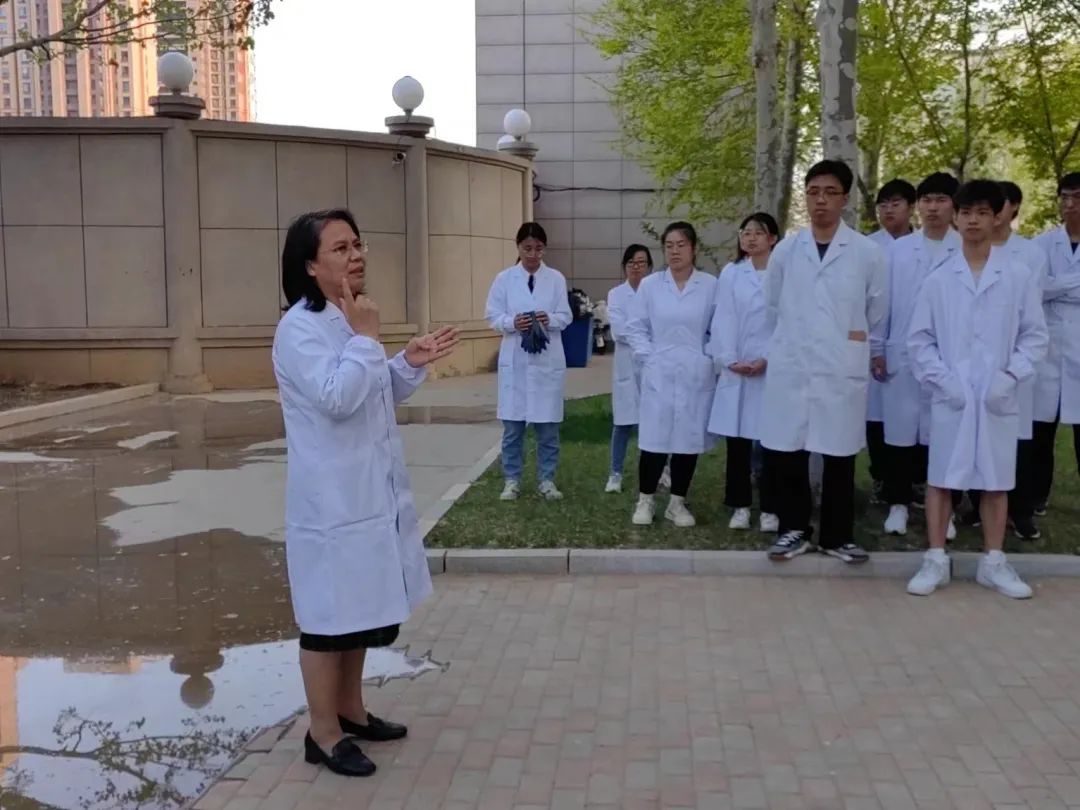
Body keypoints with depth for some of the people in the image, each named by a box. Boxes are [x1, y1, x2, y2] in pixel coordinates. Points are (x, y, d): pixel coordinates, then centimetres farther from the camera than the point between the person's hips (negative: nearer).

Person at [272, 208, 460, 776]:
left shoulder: (350, 322, 12)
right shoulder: (299, 329, -17)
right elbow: (337, 397, -29)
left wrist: (410, 364, 3)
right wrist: (367, 338, -20)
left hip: (369, 491, 9)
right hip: (331, 499, -9)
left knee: (359, 609, 19)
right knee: (329, 616, 3)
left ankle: (351, 711, 35)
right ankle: (323, 734, 17)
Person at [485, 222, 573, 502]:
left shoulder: (556, 278, 3)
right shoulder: (504, 279, 2)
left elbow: (566, 316, 2)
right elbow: (493, 317, 1)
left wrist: (550, 319, -19)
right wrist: (512, 322, -19)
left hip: (548, 359, 0)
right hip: (514, 359, 0)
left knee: (548, 424, 5)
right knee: (513, 424, 4)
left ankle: (547, 480, 17)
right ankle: (512, 480, 15)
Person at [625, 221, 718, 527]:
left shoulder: (711, 285, -1)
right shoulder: (649, 285, 3)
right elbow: (635, 327, 7)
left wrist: (709, 357, -3)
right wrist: (648, 356, -3)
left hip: (696, 376, 0)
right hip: (659, 375, 0)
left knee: (689, 440, 7)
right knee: (654, 439, -1)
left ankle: (677, 503, 20)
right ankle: (645, 500, 15)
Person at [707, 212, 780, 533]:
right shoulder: (730, 274, 9)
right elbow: (722, 320, 4)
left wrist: (767, 360, -13)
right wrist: (729, 360, -8)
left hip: (773, 370, -2)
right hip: (735, 370, 2)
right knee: (737, 442, 5)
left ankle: (769, 509, 10)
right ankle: (740, 506, 15)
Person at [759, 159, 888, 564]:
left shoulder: (867, 252, 0)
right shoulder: (785, 251, 5)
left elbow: (877, 312, 10)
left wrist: (874, 353, 17)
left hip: (842, 369, -1)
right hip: (790, 367, 1)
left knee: (839, 455, 5)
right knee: (787, 451, 4)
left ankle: (837, 535, 18)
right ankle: (793, 529, 19)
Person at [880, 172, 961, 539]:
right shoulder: (898, 249, 7)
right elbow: (884, 300, 7)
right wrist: (876, 348, 4)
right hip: (903, 355, 1)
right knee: (901, 429, 5)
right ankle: (898, 503, 16)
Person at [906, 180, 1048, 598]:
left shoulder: (1018, 276, 1)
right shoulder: (938, 279, 2)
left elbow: (1034, 335, 3)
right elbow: (919, 338, 3)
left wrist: (1010, 376, -10)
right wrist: (941, 378, -9)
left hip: (998, 398, 0)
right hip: (950, 396, 0)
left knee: (996, 478, 8)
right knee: (942, 476, 4)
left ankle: (993, 562, 19)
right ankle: (936, 560, 12)